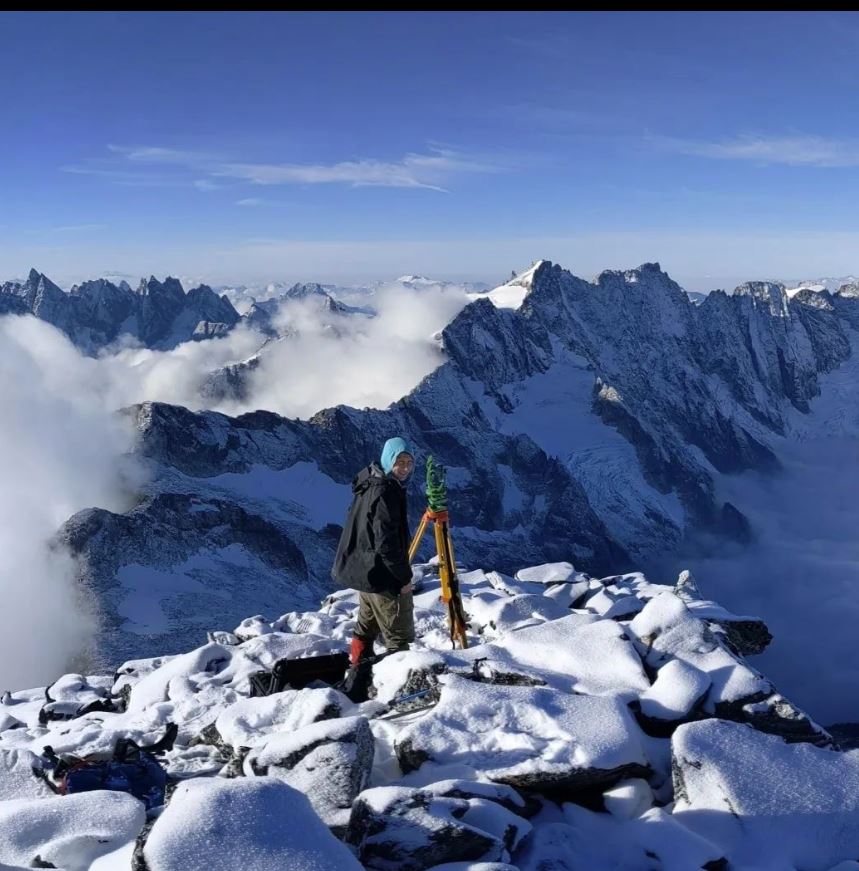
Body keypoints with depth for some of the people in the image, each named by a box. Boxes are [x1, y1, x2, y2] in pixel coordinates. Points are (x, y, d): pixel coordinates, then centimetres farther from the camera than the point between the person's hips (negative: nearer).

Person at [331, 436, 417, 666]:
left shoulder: (369, 485, 9)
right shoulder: (386, 491, -21)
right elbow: (386, 542, -25)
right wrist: (404, 576, -17)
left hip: (362, 571, 10)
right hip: (383, 576, -10)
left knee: (367, 629, 24)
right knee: (399, 635, -4)